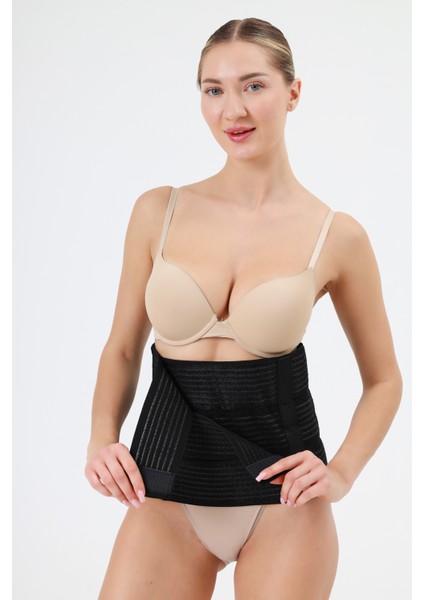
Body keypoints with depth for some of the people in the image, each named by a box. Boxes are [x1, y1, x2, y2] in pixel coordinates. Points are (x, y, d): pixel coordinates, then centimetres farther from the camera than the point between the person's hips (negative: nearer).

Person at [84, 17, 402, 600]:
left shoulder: (336, 236, -4)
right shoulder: (158, 212, 1)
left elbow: (384, 380, 8)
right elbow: (122, 348, 10)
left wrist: (341, 473, -6)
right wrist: (102, 438, -6)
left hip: (281, 494, -1)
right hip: (168, 489, 1)